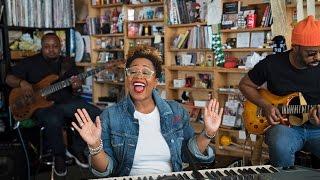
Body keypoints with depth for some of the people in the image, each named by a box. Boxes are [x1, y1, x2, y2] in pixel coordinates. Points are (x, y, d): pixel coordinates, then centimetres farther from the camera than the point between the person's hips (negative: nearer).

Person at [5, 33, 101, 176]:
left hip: (67, 102, 3)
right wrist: (21, 82, -15)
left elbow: (74, 94, 13)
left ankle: (77, 149, 2)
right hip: (42, 104, -3)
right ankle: (59, 155, -7)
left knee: (96, 114, -21)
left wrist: (76, 88, -13)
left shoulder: (68, 64, 13)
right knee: (53, 121, -39)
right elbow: (9, 78, 8)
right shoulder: (30, 63, 6)